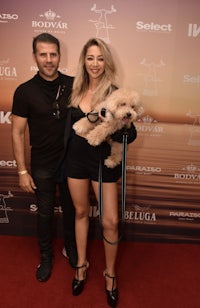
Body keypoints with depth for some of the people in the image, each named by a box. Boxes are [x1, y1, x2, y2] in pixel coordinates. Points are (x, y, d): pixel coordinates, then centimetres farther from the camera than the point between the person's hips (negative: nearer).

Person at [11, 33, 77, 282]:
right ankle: (46, 256, 38)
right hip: (42, 166, -1)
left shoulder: (73, 85, -6)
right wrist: (22, 171, -8)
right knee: (45, 212, 15)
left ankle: (71, 248, 44)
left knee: (71, 209, 18)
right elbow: (17, 133, -6)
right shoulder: (25, 91, -9)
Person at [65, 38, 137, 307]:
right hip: (76, 159, 4)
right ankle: (81, 263, 38)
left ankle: (110, 274, 26)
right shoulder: (76, 90, 1)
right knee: (81, 212, 17)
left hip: (104, 162, -3)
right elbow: (72, 124, 11)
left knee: (110, 221, 1)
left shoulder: (114, 93, -10)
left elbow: (131, 134, -13)